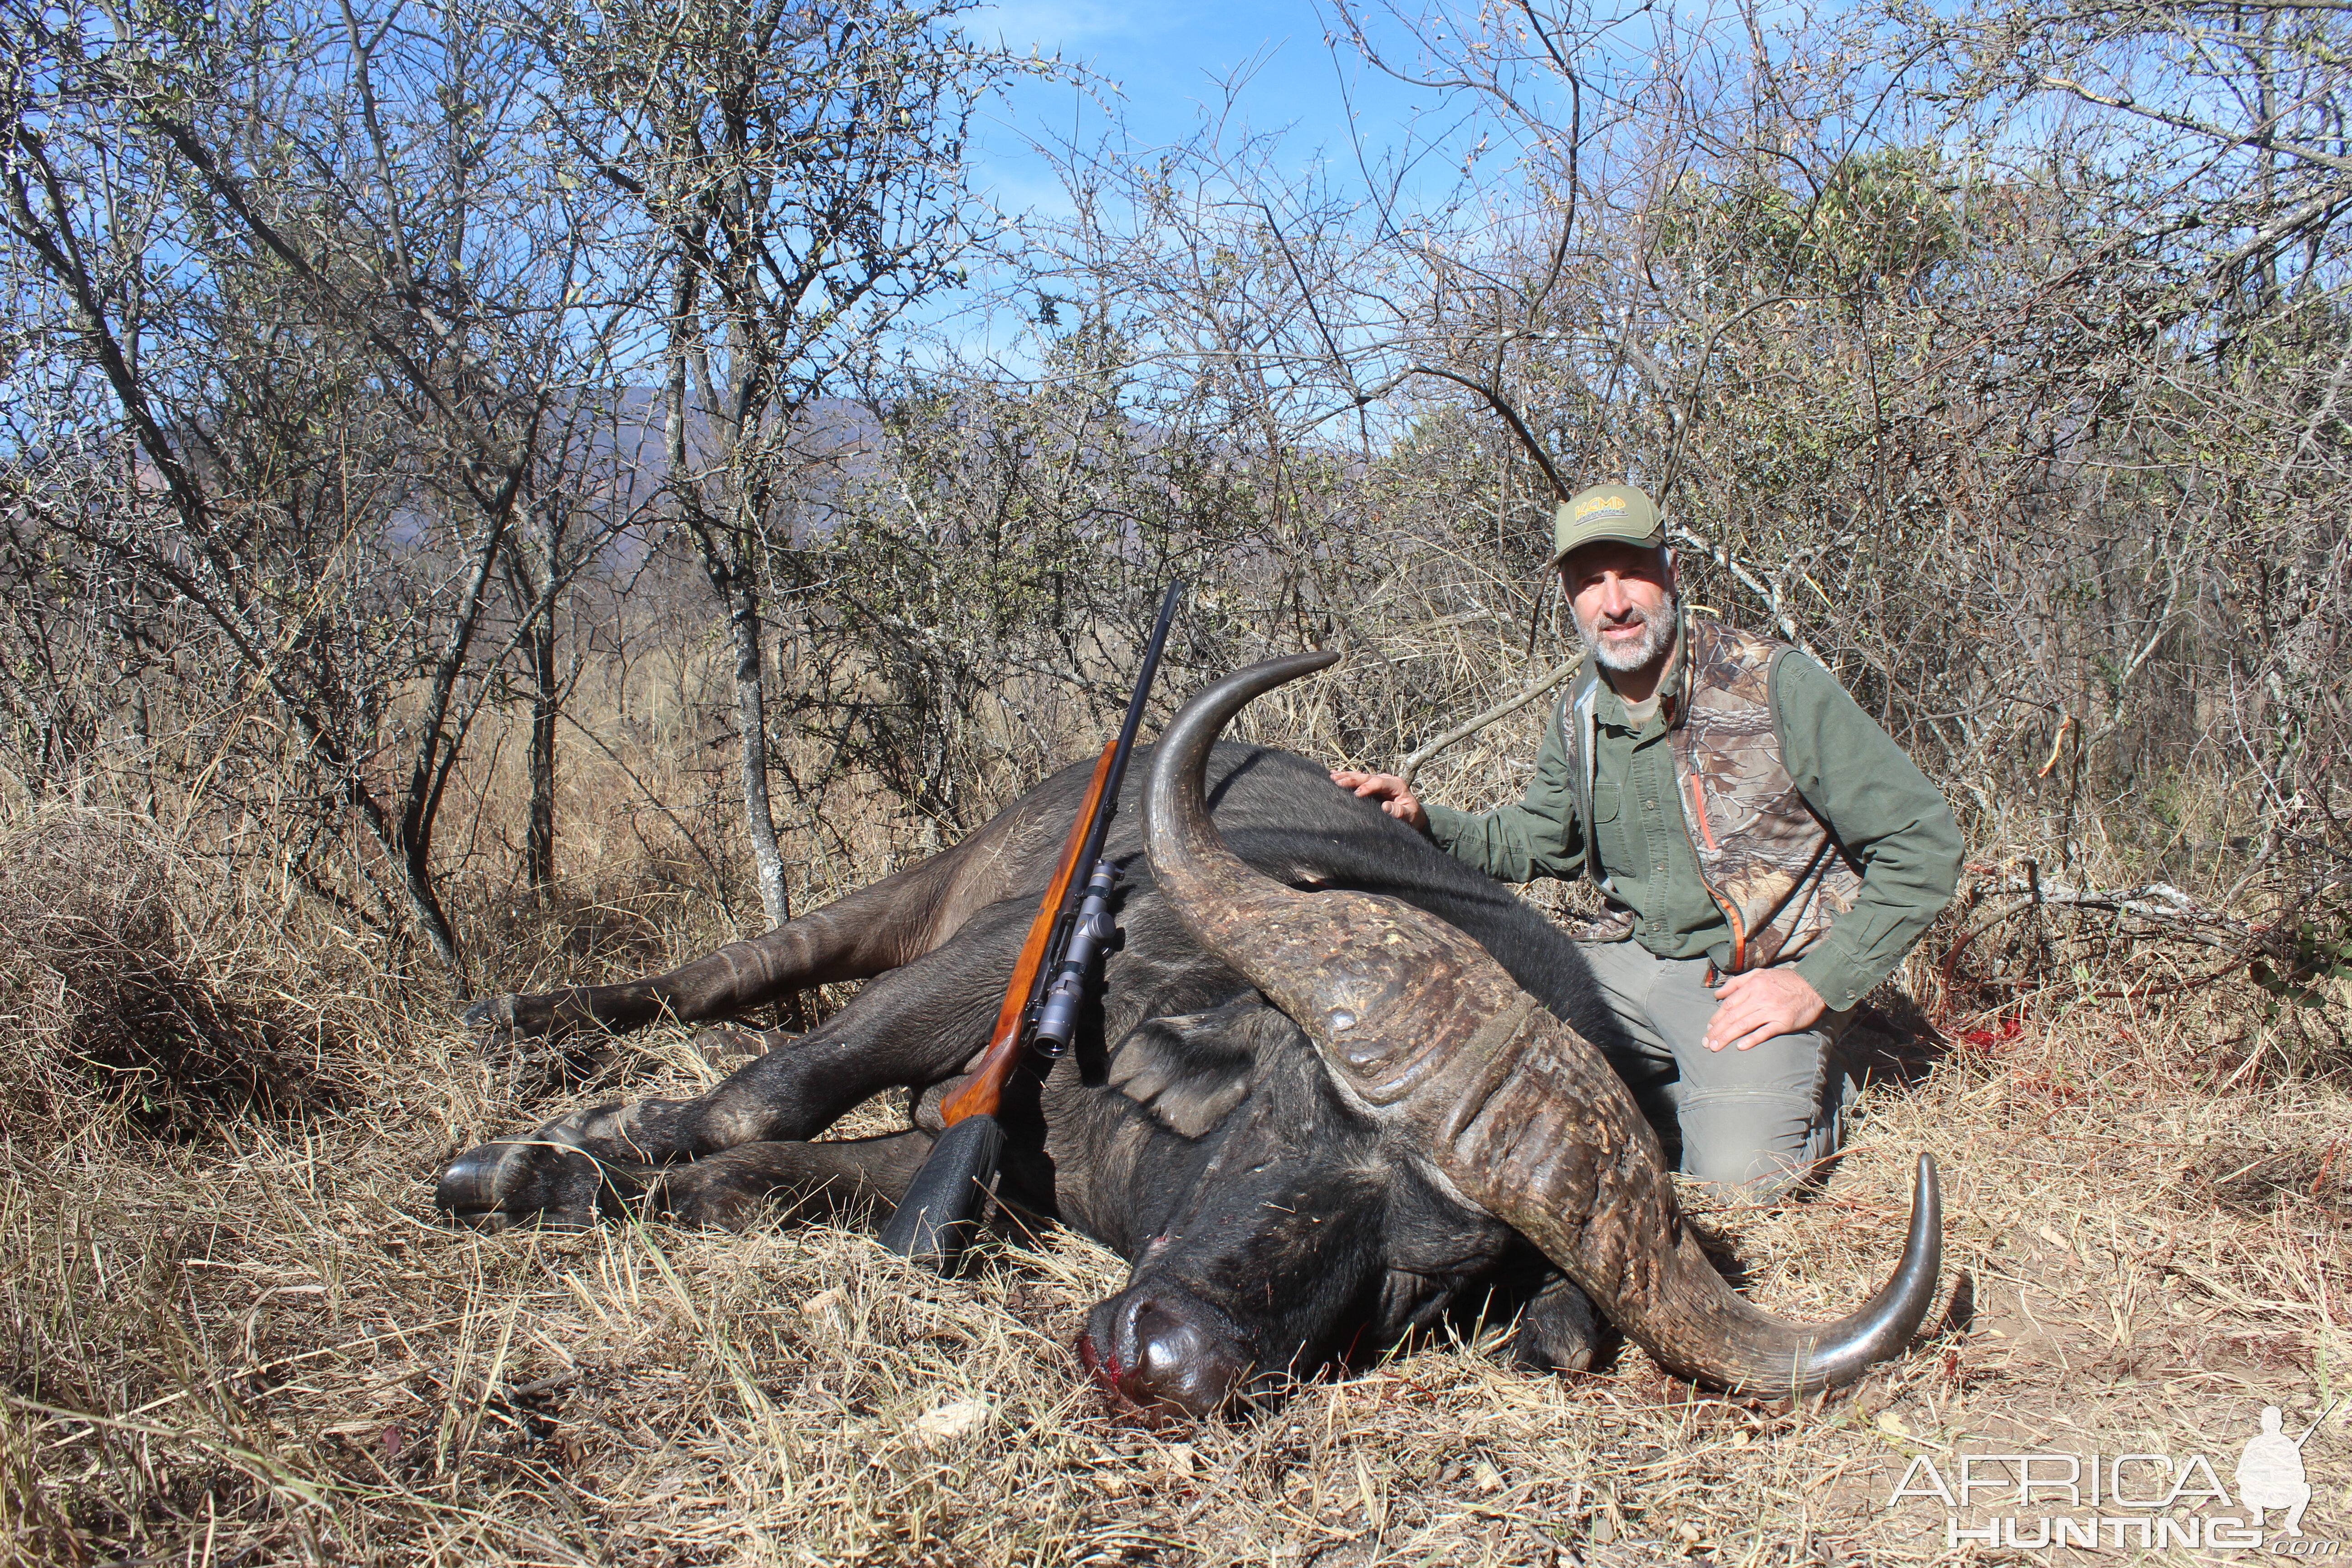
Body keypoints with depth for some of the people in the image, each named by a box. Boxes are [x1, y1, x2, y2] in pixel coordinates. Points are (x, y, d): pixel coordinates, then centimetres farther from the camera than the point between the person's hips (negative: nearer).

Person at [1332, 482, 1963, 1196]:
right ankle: (1667, 1083, 7)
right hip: (1634, 964, 6)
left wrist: (1819, 983, -18)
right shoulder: (1580, 713, 4)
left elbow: (1923, 841, -13)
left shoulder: (1775, 684, -15)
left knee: (1738, 1172, -27)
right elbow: (1536, 841, 18)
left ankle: (1808, 1091, 8)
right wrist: (1422, 819, -1)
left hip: (1759, 980, -5)